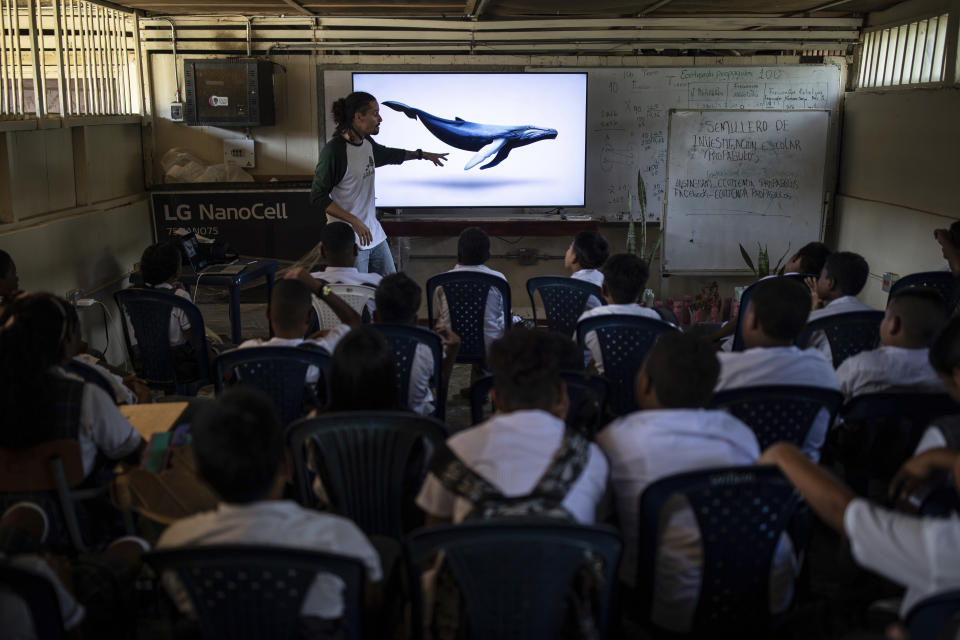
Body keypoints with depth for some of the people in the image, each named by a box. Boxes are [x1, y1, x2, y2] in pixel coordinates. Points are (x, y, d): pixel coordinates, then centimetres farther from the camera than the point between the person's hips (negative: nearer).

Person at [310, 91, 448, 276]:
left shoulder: (367, 143, 9)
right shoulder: (334, 149, -16)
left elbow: (389, 155, 33)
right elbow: (318, 197, -16)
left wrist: (423, 155, 42)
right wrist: (354, 221, -23)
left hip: (374, 233, 8)